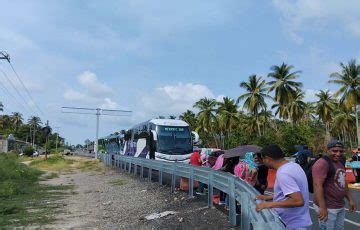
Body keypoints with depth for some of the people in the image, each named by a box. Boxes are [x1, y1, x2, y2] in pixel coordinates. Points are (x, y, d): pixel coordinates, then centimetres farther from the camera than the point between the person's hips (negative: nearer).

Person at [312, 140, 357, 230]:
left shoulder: (339, 163, 13)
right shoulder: (322, 163, -19)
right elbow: (317, 185, -27)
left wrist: (350, 199, 19)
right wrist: (322, 207, -32)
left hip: (340, 206, 9)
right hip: (327, 208, -9)